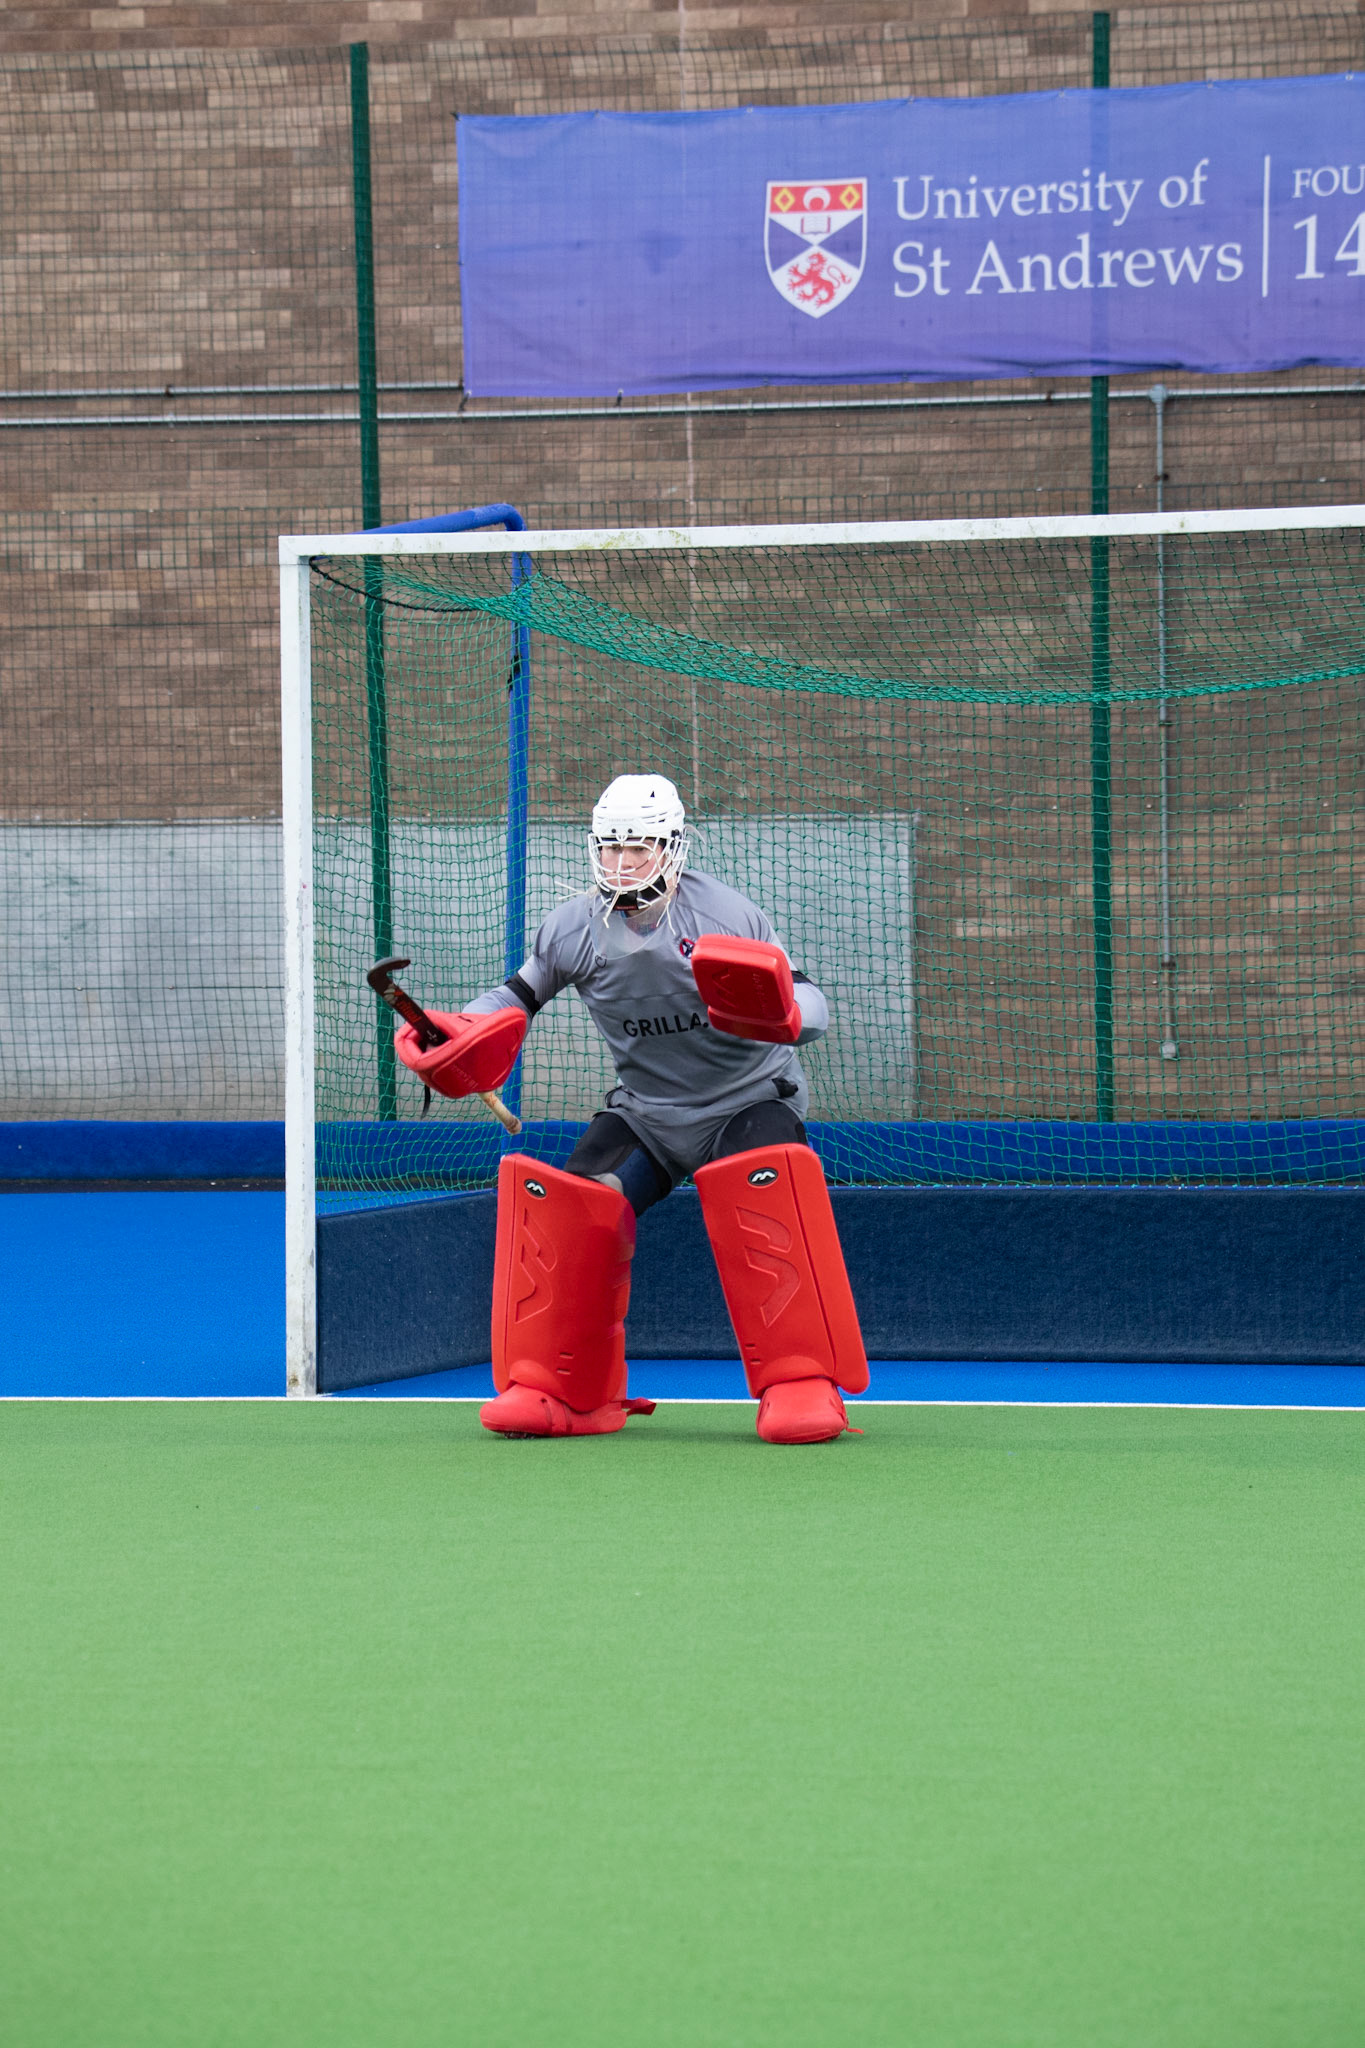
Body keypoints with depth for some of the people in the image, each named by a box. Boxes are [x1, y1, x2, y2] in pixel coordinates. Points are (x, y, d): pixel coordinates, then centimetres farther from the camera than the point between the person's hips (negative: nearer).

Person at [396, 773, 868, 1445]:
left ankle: (803, 1385, -26)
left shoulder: (726, 914, -17)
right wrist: (464, 1032, -9)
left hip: (748, 1101, -4)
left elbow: (811, 1008, -16)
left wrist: (780, 1010, -40)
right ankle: (560, 1392, -2)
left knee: (766, 1191, -34)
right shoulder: (574, 929, -6)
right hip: (646, 1109, 4)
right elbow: (519, 993, 11)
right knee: (572, 1204, -17)